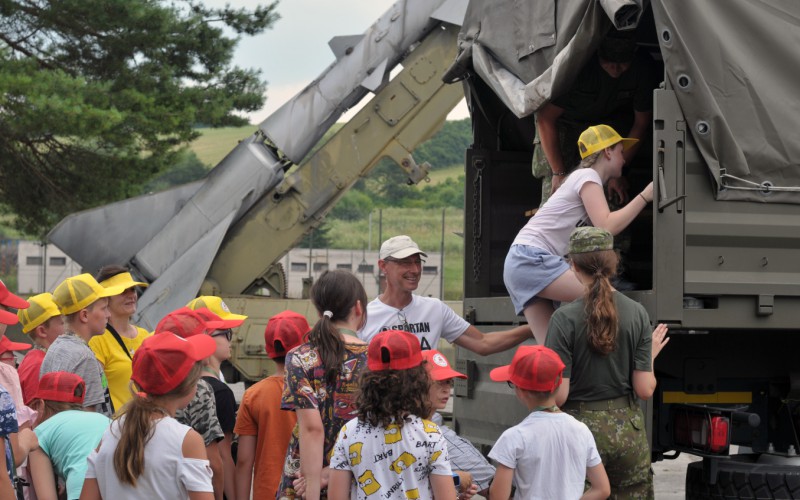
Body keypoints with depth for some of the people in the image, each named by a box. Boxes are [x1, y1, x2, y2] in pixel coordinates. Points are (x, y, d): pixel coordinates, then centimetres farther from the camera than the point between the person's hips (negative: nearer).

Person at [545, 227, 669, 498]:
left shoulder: (565, 318, -12)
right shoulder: (636, 313, -2)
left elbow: (558, 396, -14)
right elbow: (645, 390, -2)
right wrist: (651, 356, 16)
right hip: (627, 431, 3)